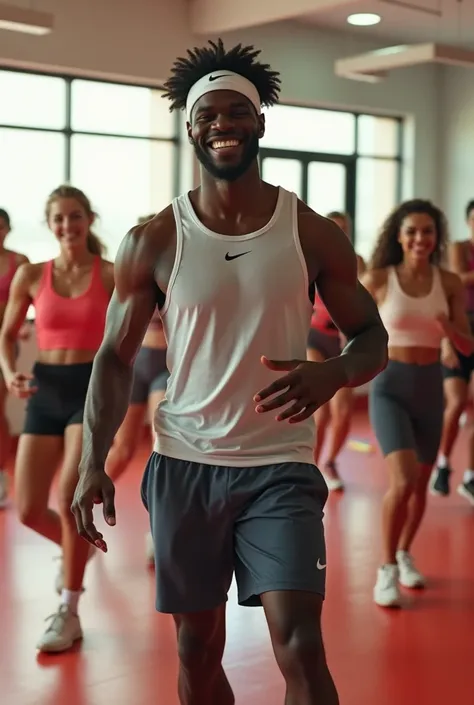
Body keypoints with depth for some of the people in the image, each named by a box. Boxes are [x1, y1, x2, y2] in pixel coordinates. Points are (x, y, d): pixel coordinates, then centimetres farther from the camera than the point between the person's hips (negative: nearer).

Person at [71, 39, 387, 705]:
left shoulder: (314, 234, -2)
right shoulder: (152, 242, -1)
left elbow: (372, 338, 5)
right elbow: (115, 357, 3)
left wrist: (332, 374, -19)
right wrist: (93, 463, -10)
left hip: (280, 466, -1)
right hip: (183, 467, 1)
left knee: (301, 648, -11)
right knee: (198, 651, 12)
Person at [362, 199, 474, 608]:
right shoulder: (379, 279, -9)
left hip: (431, 388, 4)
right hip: (390, 387, -3)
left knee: (420, 484, 15)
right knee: (403, 480, -18)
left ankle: (405, 556, 39)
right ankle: (387, 569, 0)